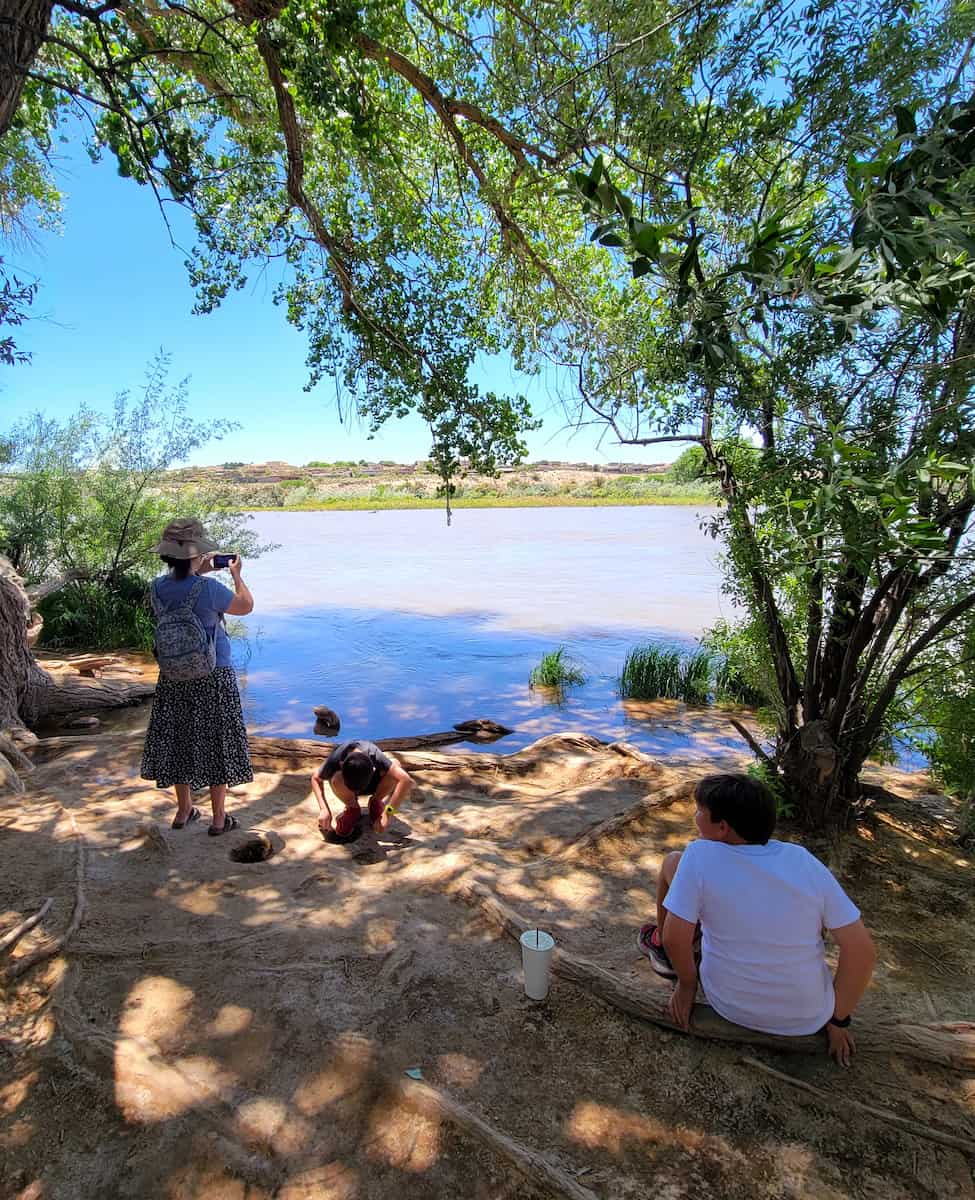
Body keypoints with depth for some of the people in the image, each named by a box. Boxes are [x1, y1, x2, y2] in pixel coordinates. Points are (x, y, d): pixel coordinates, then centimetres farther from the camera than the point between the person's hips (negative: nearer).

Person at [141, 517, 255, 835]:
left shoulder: (158, 588, -5)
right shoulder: (209, 589, -21)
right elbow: (246, 606, -4)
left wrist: (197, 573, 19)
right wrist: (236, 574, 8)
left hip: (173, 680, 5)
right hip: (214, 678, -5)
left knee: (179, 742, 19)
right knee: (216, 745, 8)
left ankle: (184, 811, 33)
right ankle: (219, 818, 18)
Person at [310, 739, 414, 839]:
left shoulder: (375, 756, -39)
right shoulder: (335, 758, -35)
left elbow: (406, 781, -45)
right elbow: (316, 779, -17)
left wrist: (387, 815, -47)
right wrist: (324, 809, -31)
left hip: (372, 783, 0)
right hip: (346, 786, 0)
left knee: (395, 764, -32)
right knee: (336, 780, -36)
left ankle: (376, 803, -5)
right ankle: (352, 809, -4)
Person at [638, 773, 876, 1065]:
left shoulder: (700, 854, -21)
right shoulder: (805, 861, -11)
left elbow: (675, 938, -21)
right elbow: (862, 950, -11)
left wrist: (686, 984, -1)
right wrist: (838, 1021, 1)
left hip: (730, 1007, -3)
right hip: (808, 1021, 3)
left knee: (672, 862, 7)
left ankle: (664, 952, 32)